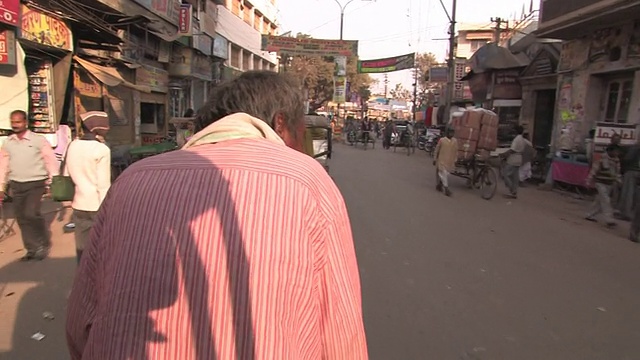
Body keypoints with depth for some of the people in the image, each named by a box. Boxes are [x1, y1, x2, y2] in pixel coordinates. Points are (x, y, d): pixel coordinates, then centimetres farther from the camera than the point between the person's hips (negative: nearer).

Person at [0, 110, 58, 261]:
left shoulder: (39, 140, -6)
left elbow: (51, 161, -6)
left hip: (36, 183, -5)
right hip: (16, 185, 5)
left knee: (31, 214, -17)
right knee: (22, 219, 7)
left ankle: (45, 243, 6)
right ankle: (33, 249, 19)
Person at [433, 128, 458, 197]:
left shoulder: (455, 141, 2)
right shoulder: (442, 140, -8)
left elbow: (456, 151, 8)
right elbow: (437, 150, -1)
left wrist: (455, 161, 7)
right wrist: (435, 159, 1)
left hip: (450, 161, 4)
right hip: (442, 161, -4)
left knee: (446, 174, 12)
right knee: (443, 174, -6)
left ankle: (439, 185, 32)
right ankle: (446, 188, -1)